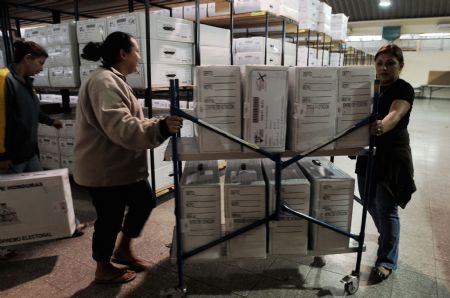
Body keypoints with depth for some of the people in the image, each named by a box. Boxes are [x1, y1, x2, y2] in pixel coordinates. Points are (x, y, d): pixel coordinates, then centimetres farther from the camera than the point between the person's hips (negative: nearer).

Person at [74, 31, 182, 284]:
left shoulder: (115, 80, 13)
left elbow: (130, 121, 19)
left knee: (145, 202, 19)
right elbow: (120, 128, -35)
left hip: (123, 165, 11)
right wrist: (160, 128, -45)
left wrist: (162, 125, 18)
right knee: (110, 218, 6)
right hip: (105, 169, -11)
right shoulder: (104, 82, -22)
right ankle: (104, 269, 31)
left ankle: (123, 250, 36)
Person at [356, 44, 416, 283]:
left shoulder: (404, 89, -11)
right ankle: (387, 237, 44)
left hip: (391, 155, -6)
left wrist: (382, 126, -51)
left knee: (386, 209, -1)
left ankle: (387, 261, 14)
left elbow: (395, 114, -31)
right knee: (369, 202, 16)